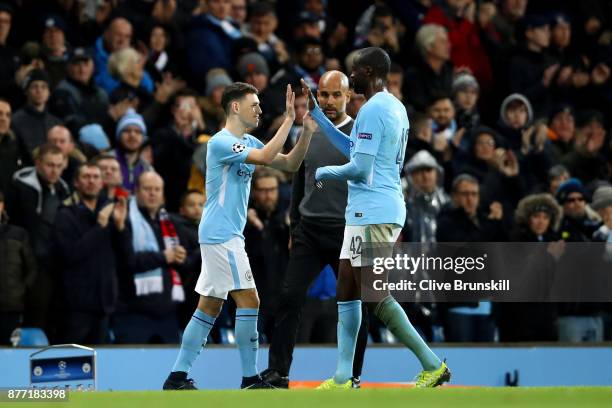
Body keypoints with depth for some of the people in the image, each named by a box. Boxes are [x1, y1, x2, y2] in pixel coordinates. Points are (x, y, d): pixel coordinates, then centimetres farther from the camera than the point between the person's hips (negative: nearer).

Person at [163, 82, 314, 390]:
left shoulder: (249, 142, 16)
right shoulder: (221, 142, -13)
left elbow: (289, 164, 13)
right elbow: (266, 157, -24)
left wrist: (307, 130, 0)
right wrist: (289, 119, -20)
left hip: (226, 236, 10)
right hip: (221, 234, -10)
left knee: (209, 307, 9)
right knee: (248, 300, -11)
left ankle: (178, 376, 10)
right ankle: (250, 379, -9)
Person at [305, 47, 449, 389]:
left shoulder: (373, 110, -15)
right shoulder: (395, 107, 16)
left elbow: (360, 168, -20)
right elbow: (356, 149, 25)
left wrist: (324, 172, -1)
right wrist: (316, 114, 28)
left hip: (373, 212, -10)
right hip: (382, 210, 10)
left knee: (375, 296, -10)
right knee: (347, 292, 11)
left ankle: (433, 365, -9)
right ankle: (343, 377, 11)